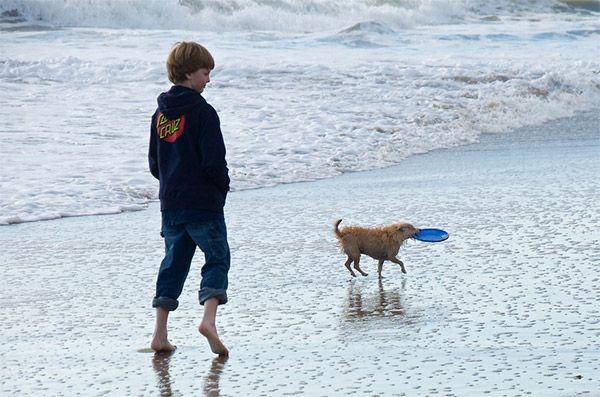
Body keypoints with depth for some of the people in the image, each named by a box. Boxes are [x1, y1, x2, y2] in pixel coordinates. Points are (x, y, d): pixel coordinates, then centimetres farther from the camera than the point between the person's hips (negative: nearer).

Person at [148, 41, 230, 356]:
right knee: (217, 259, 2)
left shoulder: (160, 113, 11)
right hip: (204, 202, -7)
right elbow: (214, 159, -16)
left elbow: (154, 163, 15)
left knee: (173, 262, 13)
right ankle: (209, 319, -18)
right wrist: (223, 186, 0)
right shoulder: (202, 111, -12)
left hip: (170, 203, 7)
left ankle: (160, 334, 9)